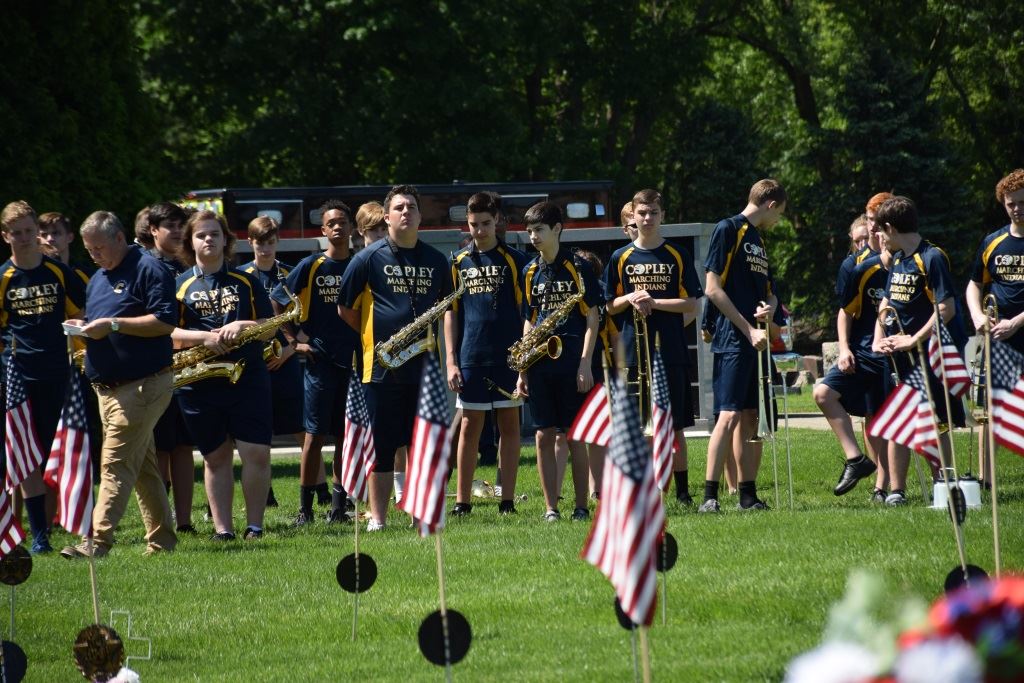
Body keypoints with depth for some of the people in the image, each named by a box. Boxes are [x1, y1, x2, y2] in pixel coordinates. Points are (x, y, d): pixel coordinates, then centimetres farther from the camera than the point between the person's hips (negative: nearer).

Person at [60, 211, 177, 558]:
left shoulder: (147, 269, -8)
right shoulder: (97, 279, 18)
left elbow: (165, 321, -18)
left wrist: (112, 325, -21)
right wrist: (86, 329, 3)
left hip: (143, 383, -9)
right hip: (108, 386, 9)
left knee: (116, 464, -13)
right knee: (144, 467, 12)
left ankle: (99, 539, -17)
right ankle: (161, 539, 17)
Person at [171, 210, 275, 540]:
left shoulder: (246, 282, 10)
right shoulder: (179, 286, 7)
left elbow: (270, 328, 7)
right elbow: (168, 333, -2)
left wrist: (243, 326, -12)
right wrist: (205, 337, -17)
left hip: (247, 378, 0)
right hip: (200, 385, 0)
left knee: (257, 452, -8)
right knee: (216, 457, 5)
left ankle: (254, 526, 1)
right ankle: (222, 529, 9)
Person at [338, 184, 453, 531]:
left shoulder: (436, 261, 10)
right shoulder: (369, 258, -1)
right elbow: (345, 308, 5)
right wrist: (373, 335, 3)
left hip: (425, 364, 3)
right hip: (383, 366, -3)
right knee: (382, 444, -1)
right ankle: (377, 518, 4)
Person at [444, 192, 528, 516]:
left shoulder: (515, 260, 3)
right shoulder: (458, 263, 8)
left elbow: (527, 310, 3)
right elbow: (450, 313, 8)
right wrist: (451, 361, 2)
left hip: (509, 356, -1)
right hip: (470, 357, 1)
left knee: (509, 425, 2)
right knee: (469, 427, 4)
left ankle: (508, 500, 6)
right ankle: (462, 501, 8)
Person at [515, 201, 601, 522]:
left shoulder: (577, 268, -3)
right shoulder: (531, 272, 11)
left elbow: (592, 318, -4)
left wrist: (585, 364, -11)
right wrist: (522, 370, 10)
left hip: (571, 362, -4)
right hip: (540, 364, 4)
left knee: (574, 436, -2)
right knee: (544, 435, 2)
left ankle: (581, 506, 4)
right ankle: (551, 508, 6)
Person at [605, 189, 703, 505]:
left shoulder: (678, 256, 3)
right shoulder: (621, 258, 8)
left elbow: (692, 304, -1)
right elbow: (610, 306, 11)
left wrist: (654, 302, -12)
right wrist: (631, 299, -9)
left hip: (671, 351, -1)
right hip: (633, 352, 1)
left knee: (673, 425, 1)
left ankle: (682, 490, 8)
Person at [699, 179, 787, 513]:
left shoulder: (757, 239, 20)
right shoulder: (728, 230, -6)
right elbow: (713, 289, -12)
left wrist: (769, 307, 2)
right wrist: (749, 330, -14)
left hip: (756, 341, 9)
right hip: (732, 339, -9)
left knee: (750, 418, 9)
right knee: (729, 415, -15)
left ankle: (748, 495, 13)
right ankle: (709, 496, -17)